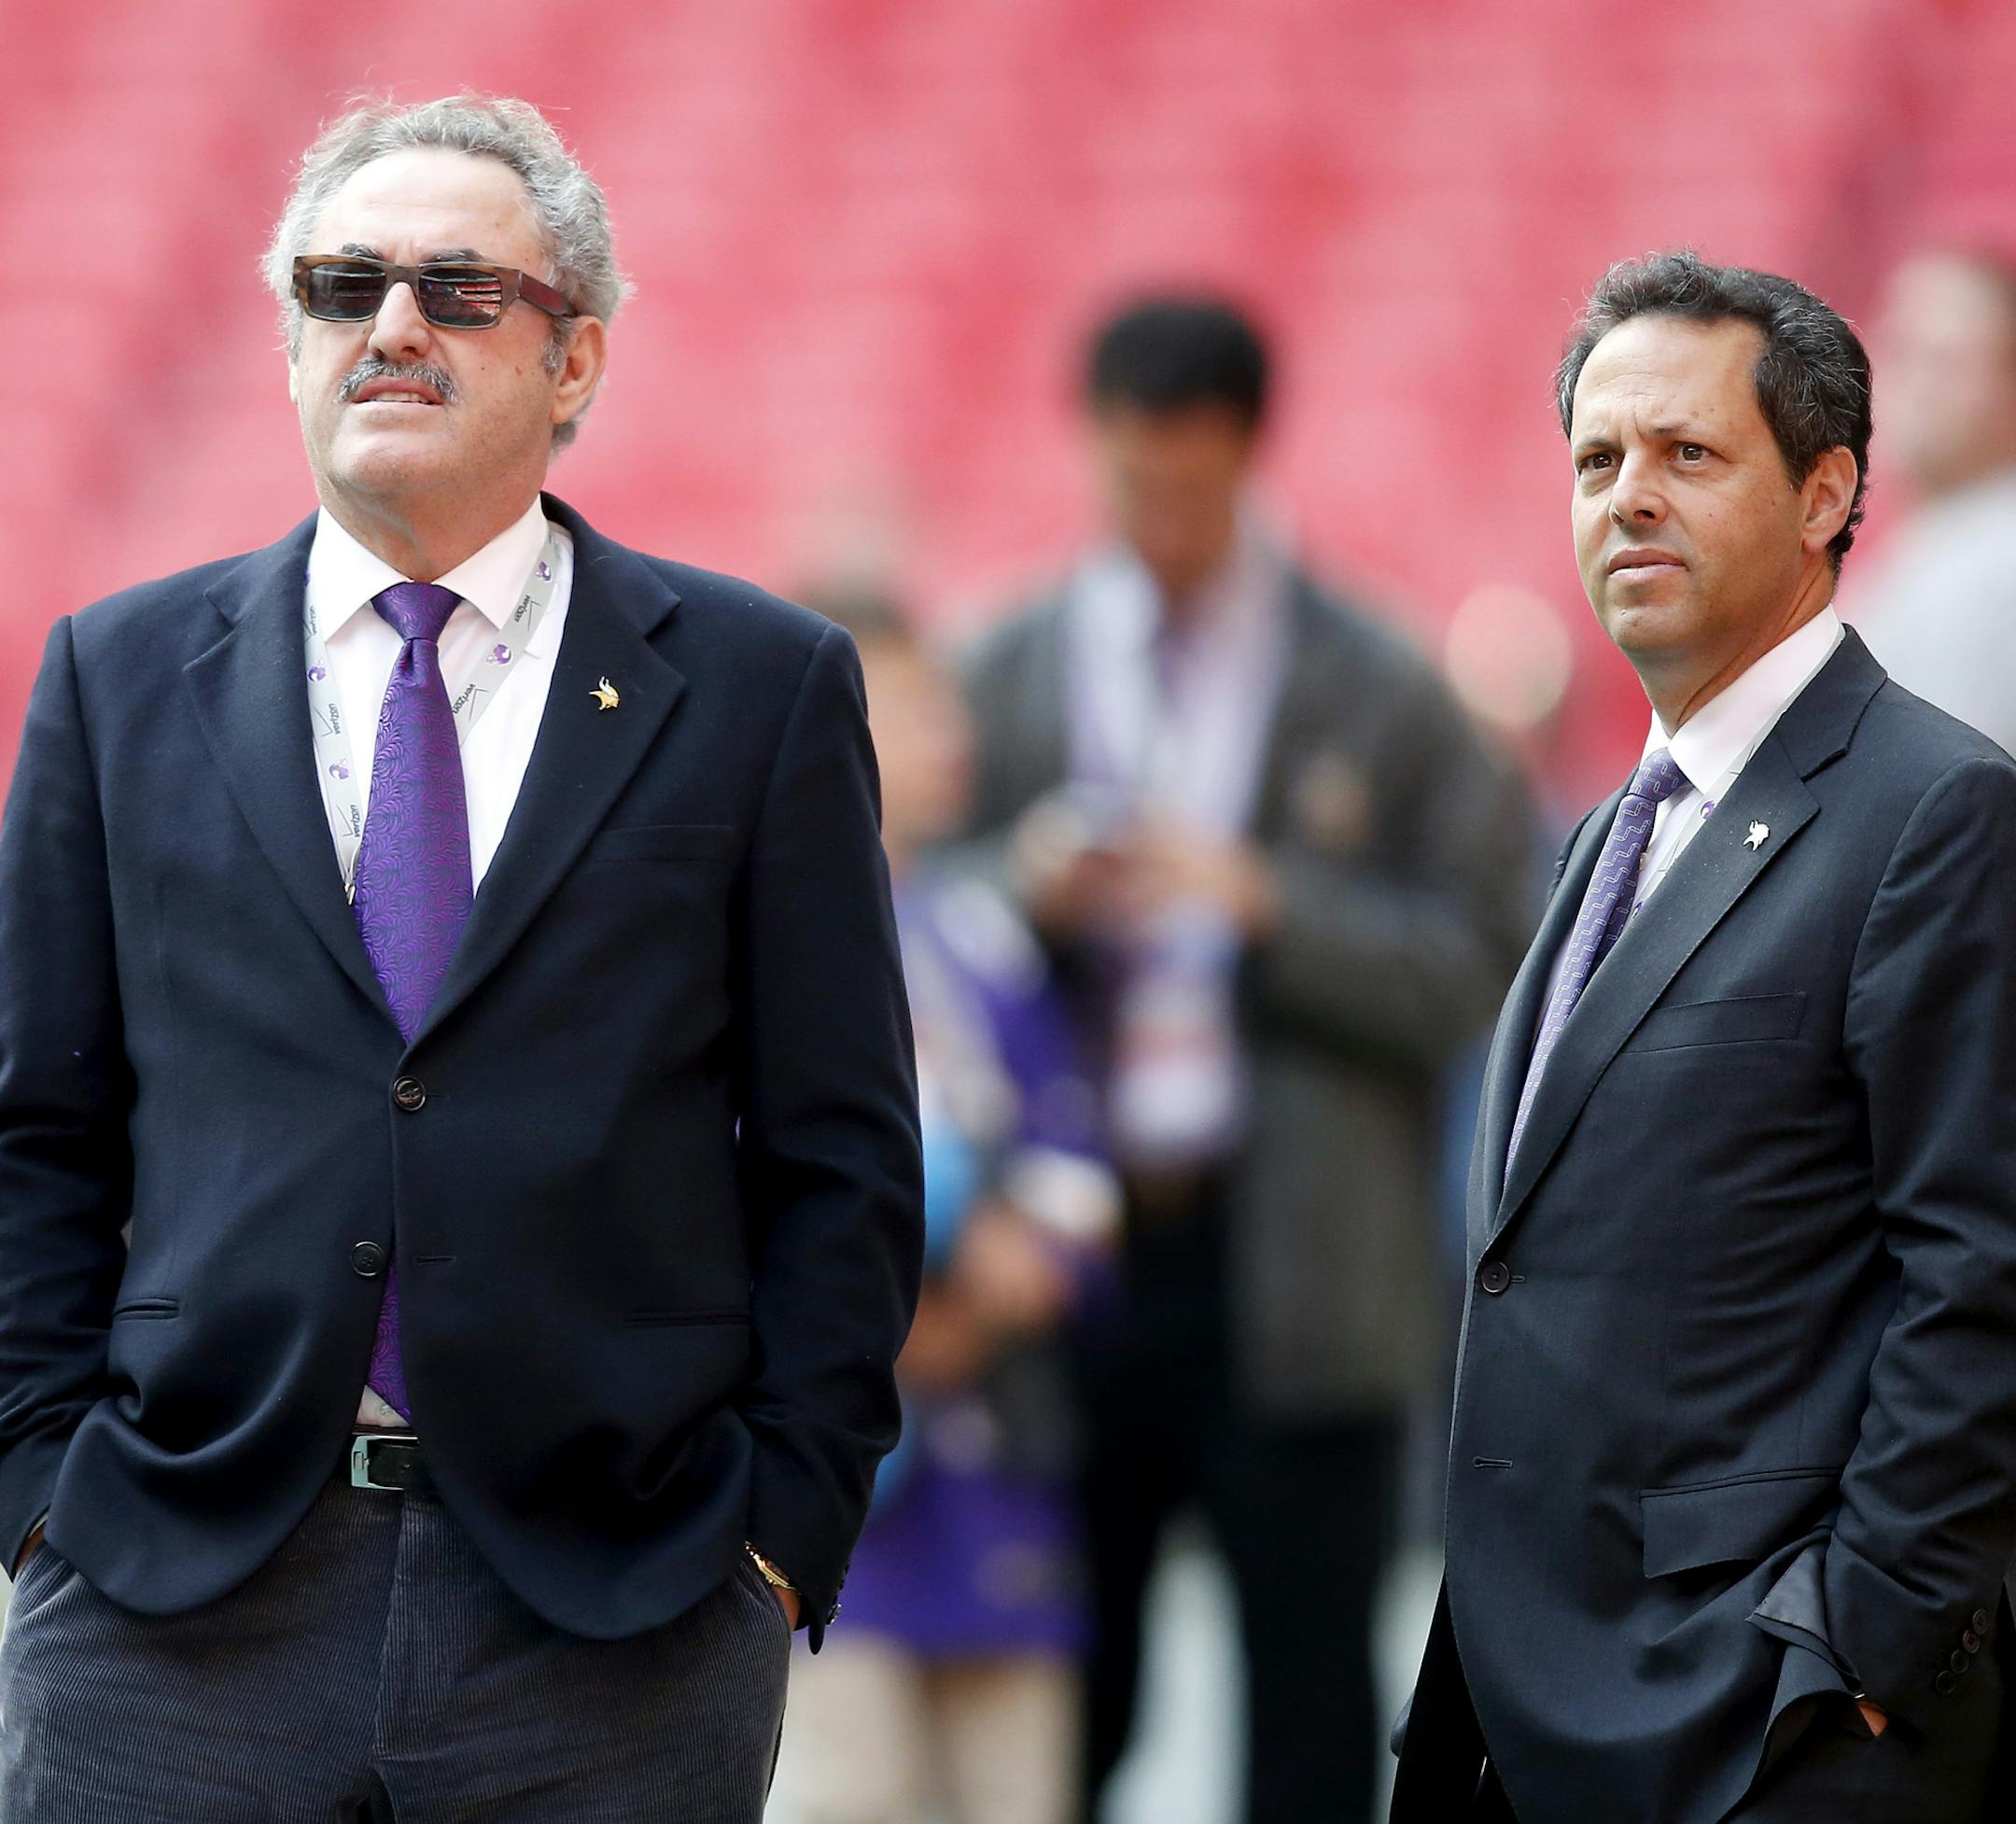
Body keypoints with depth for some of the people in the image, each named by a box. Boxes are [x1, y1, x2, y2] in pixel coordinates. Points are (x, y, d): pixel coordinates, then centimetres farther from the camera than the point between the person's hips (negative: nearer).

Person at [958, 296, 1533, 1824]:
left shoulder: (1379, 693, 2)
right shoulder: (1006, 677, 10)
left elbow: (1478, 967, -2)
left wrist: (1265, 903, -14)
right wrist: (1021, 893, -8)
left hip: (1294, 1272, -2)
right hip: (1075, 1250, 2)